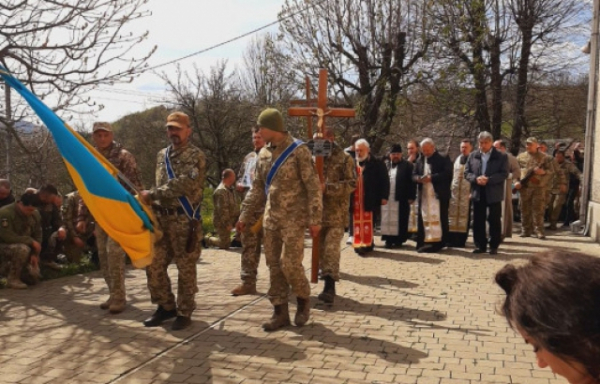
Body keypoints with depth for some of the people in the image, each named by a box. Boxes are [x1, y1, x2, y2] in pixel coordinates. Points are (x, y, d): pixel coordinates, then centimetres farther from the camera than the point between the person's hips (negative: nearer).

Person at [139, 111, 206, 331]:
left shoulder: (196, 156, -6)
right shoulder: (162, 156, 16)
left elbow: (184, 185, -19)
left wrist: (151, 195, -17)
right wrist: (152, 202, 9)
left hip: (184, 220, -7)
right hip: (161, 218, 7)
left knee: (185, 269, 2)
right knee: (154, 265, 8)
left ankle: (184, 313, 14)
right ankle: (166, 307, 25)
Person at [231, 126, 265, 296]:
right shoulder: (249, 158, 16)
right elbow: (240, 178, 26)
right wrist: (239, 185, 5)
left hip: (267, 208, -6)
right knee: (248, 245, 6)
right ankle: (248, 282, 11)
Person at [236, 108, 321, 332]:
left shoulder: (299, 151, -9)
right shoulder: (263, 154, 10)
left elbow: (313, 186, -11)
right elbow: (257, 188, 17)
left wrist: (314, 219, -15)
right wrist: (245, 216, 13)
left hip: (294, 219, -6)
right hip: (270, 220, 6)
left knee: (290, 264, -9)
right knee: (274, 266, 7)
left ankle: (303, 300, 18)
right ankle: (280, 312, 17)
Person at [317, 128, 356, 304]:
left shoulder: (345, 158, -2)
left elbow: (352, 183, -11)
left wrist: (327, 187, -19)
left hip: (336, 212, -5)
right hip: (318, 211, 6)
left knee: (331, 249, -12)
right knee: (321, 249, 11)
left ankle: (329, 287, -12)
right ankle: (327, 281, 24)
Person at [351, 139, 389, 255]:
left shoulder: (377, 163, -1)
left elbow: (384, 180, -2)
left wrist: (384, 196, -8)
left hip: (369, 200, -3)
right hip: (355, 200, 3)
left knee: (368, 222, 2)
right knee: (357, 222, 7)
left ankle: (367, 243, 8)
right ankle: (358, 244, 15)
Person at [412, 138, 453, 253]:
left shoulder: (443, 159, -3)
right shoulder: (420, 160, 14)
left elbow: (447, 174, -14)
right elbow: (414, 175, 12)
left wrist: (431, 178, -19)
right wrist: (419, 178, -11)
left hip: (439, 195, -5)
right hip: (424, 195, 5)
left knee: (437, 218, -4)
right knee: (424, 218, 6)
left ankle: (437, 242, 1)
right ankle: (425, 242, 11)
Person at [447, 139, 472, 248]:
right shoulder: (458, 159, 15)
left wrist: (472, 192, -15)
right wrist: (450, 188, 13)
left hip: (467, 193, -5)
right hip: (455, 192, 6)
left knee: (464, 217, 0)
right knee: (453, 215, 3)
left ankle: (461, 240, 5)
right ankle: (452, 239, 8)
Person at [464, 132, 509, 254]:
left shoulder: (501, 157, -1)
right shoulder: (473, 156, 8)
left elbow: (504, 174, -9)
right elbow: (466, 173, 6)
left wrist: (488, 180, -20)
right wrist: (476, 179, -14)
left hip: (494, 194, -3)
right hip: (477, 193, 3)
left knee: (494, 220, 3)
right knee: (478, 220, 6)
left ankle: (494, 246, 12)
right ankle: (480, 245, 16)